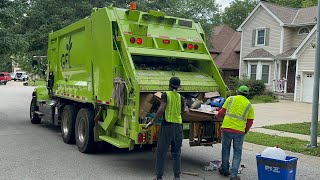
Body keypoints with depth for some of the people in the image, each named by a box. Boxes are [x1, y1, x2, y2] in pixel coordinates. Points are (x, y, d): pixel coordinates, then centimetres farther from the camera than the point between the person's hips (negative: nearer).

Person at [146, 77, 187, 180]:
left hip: (167, 125, -4)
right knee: (176, 153, 13)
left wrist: (153, 121, -12)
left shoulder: (165, 95, -6)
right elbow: (183, 111, 13)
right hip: (178, 126, 4)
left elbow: (161, 109, -17)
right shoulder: (180, 97, 8)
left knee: (161, 152, 4)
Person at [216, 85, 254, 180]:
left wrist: (218, 116, 28)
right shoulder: (249, 105, 9)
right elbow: (250, 122, 8)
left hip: (227, 127, 0)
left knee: (225, 149, 17)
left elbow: (222, 112, 6)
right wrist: (245, 131, 24)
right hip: (239, 131, 0)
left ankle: (225, 170, 30)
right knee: (237, 152, 10)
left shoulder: (230, 99, 7)